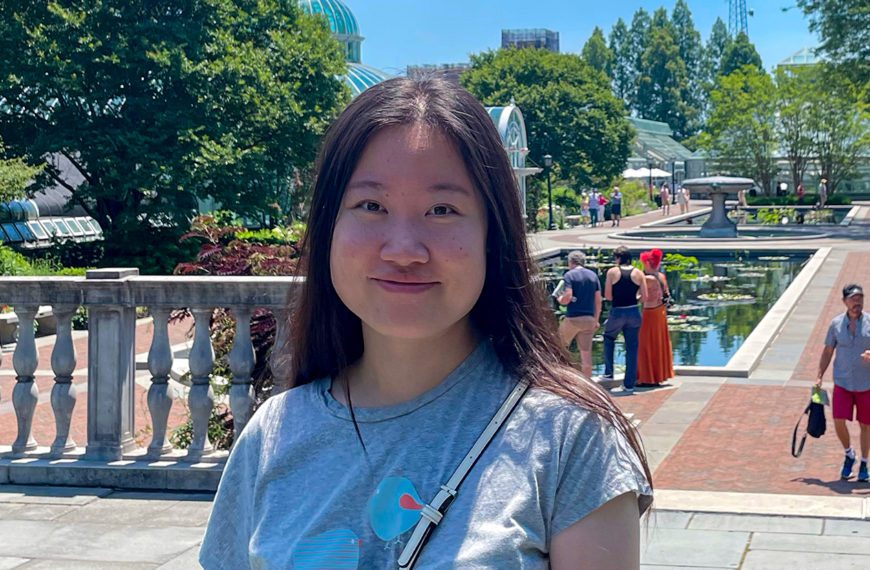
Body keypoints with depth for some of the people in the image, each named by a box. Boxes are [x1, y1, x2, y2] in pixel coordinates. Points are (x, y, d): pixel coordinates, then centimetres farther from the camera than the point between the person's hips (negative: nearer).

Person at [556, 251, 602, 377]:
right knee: (586, 353, 6)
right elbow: (598, 300, 8)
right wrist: (596, 320, 16)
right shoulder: (593, 275, 9)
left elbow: (567, 298, -16)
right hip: (589, 319, 4)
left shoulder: (569, 275, -5)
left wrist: (559, 299, 7)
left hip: (573, 318, -4)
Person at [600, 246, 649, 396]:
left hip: (617, 313, -2)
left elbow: (607, 296, -6)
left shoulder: (612, 272, -6)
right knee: (632, 348, 7)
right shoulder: (638, 273, 0)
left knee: (609, 339, 25)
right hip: (634, 313, 2)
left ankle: (608, 373, 23)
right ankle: (629, 385, 9)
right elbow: (644, 298, -2)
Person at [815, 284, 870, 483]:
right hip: (842, 382, 1)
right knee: (839, 421, -8)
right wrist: (820, 376, 5)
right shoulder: (836, 323, 2)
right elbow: (828, 351, 10)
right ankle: (849, 454, 19)